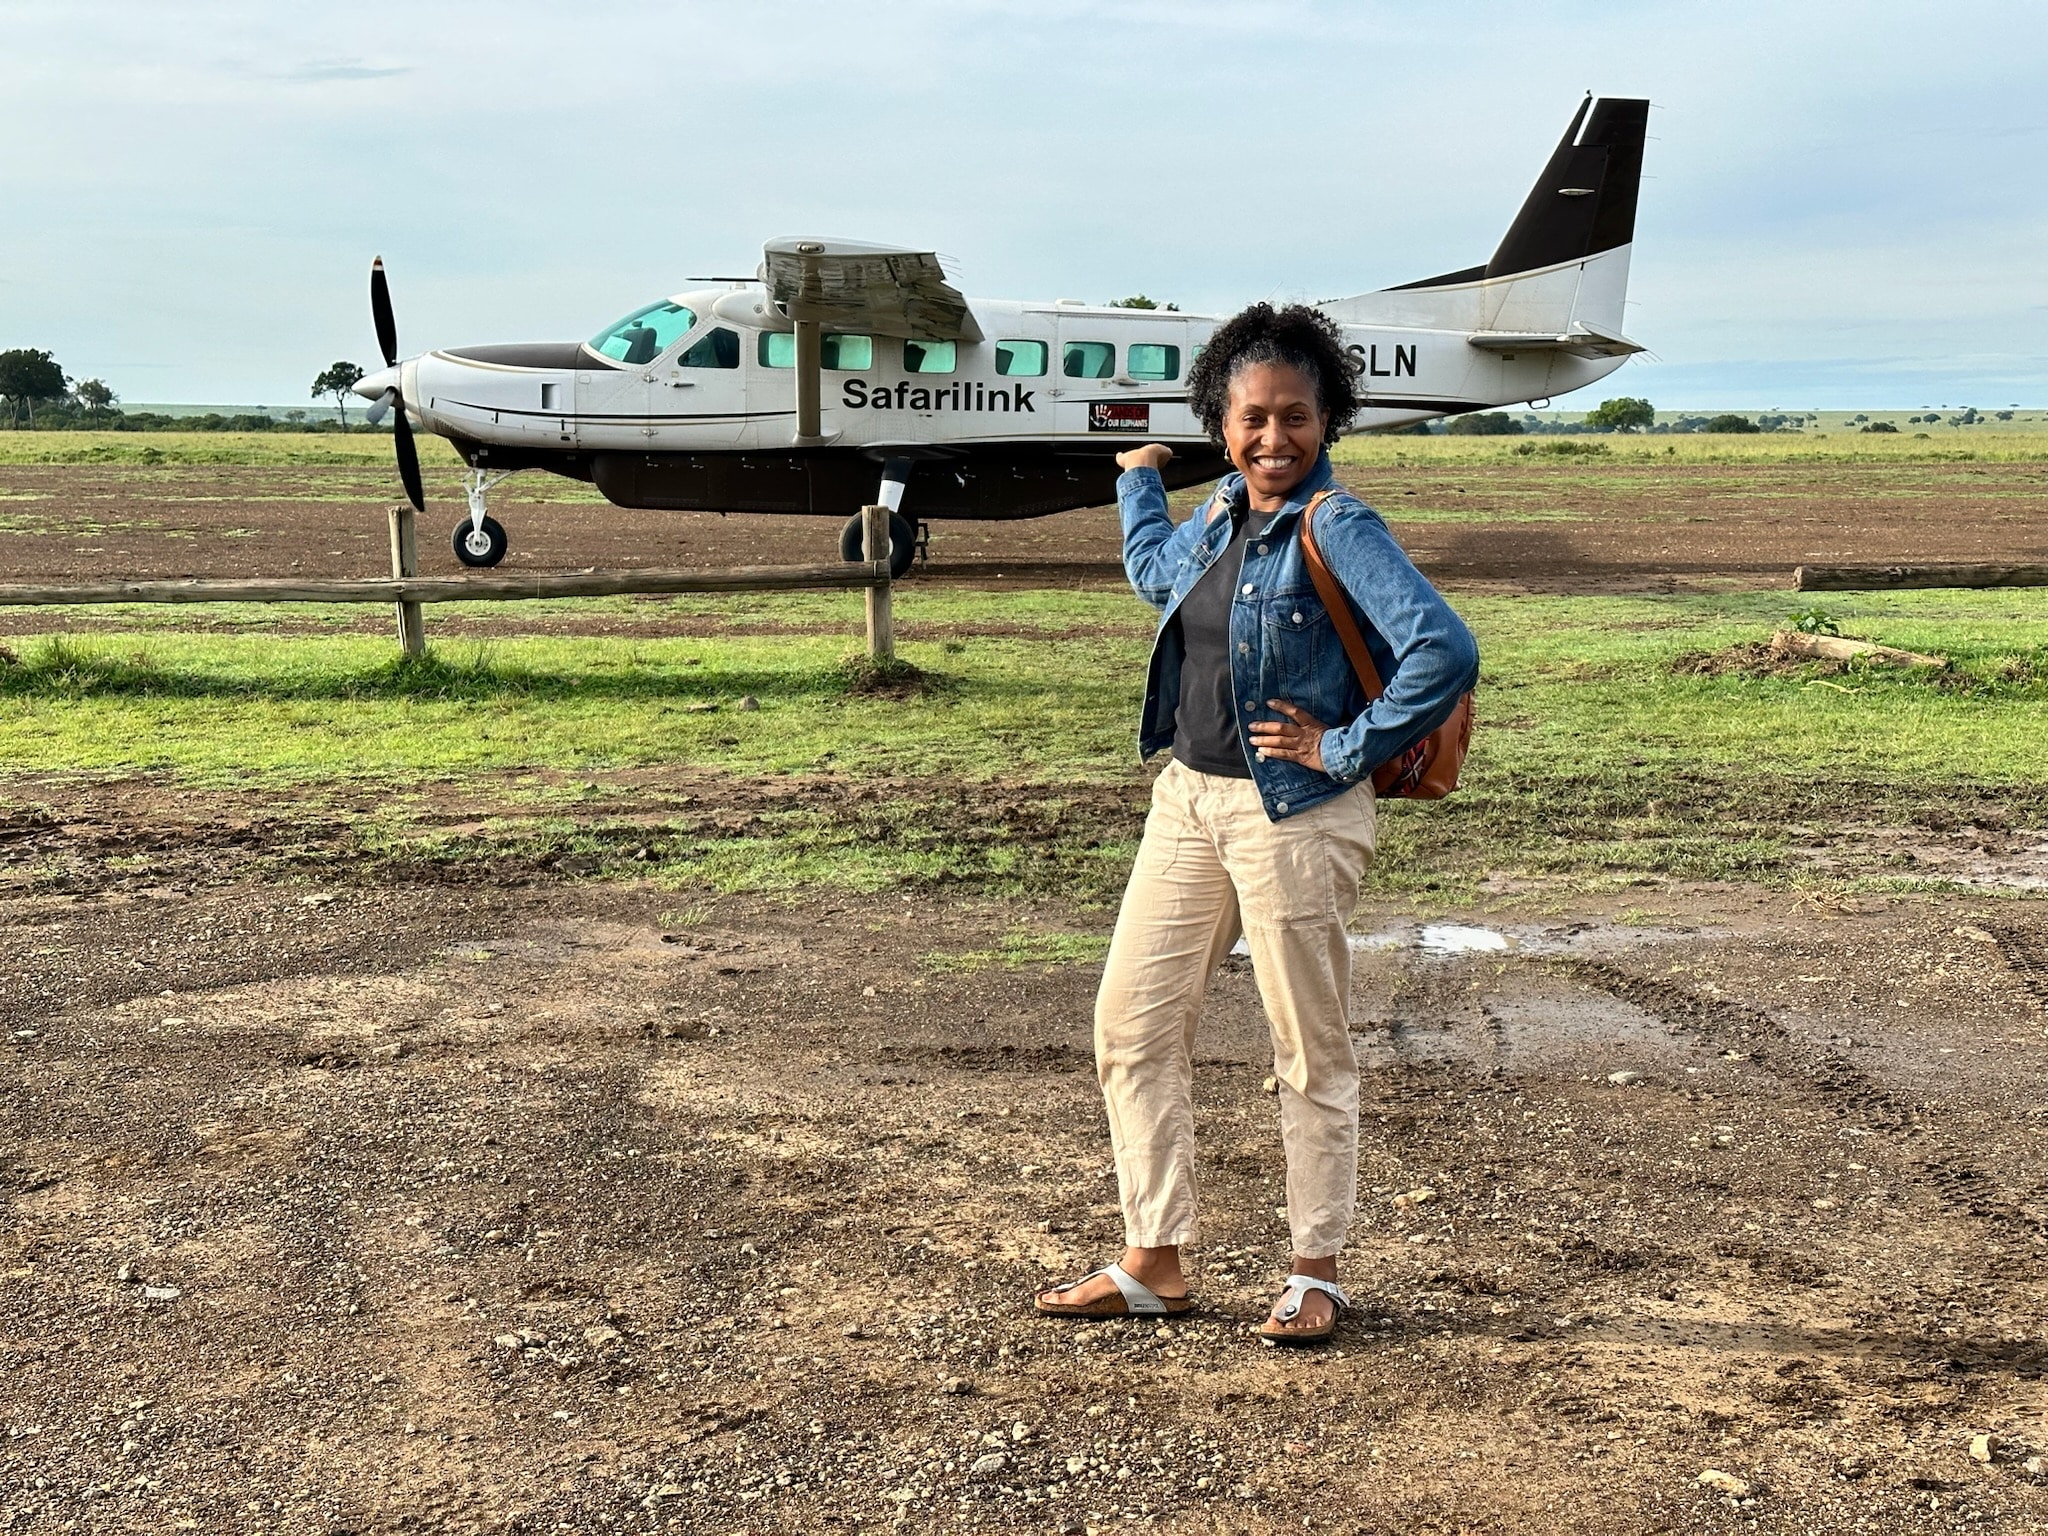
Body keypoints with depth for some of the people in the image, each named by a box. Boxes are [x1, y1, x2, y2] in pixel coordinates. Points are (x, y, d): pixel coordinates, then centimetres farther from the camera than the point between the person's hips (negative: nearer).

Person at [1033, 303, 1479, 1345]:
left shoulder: (1336, 528, -14)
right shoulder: (1222, 515, 9)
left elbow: (1445, 652, -26)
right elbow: (1156, 572, 35)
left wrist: (1348, 748, -18)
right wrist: (1140, 478, 45)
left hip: (1295, 819, -8)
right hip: (1189, 800, 8)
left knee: (1309, 1052, 6)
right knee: (1132, 1022, 9)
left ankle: (1314, 1271, 23)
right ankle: (1152, 1264, 21)